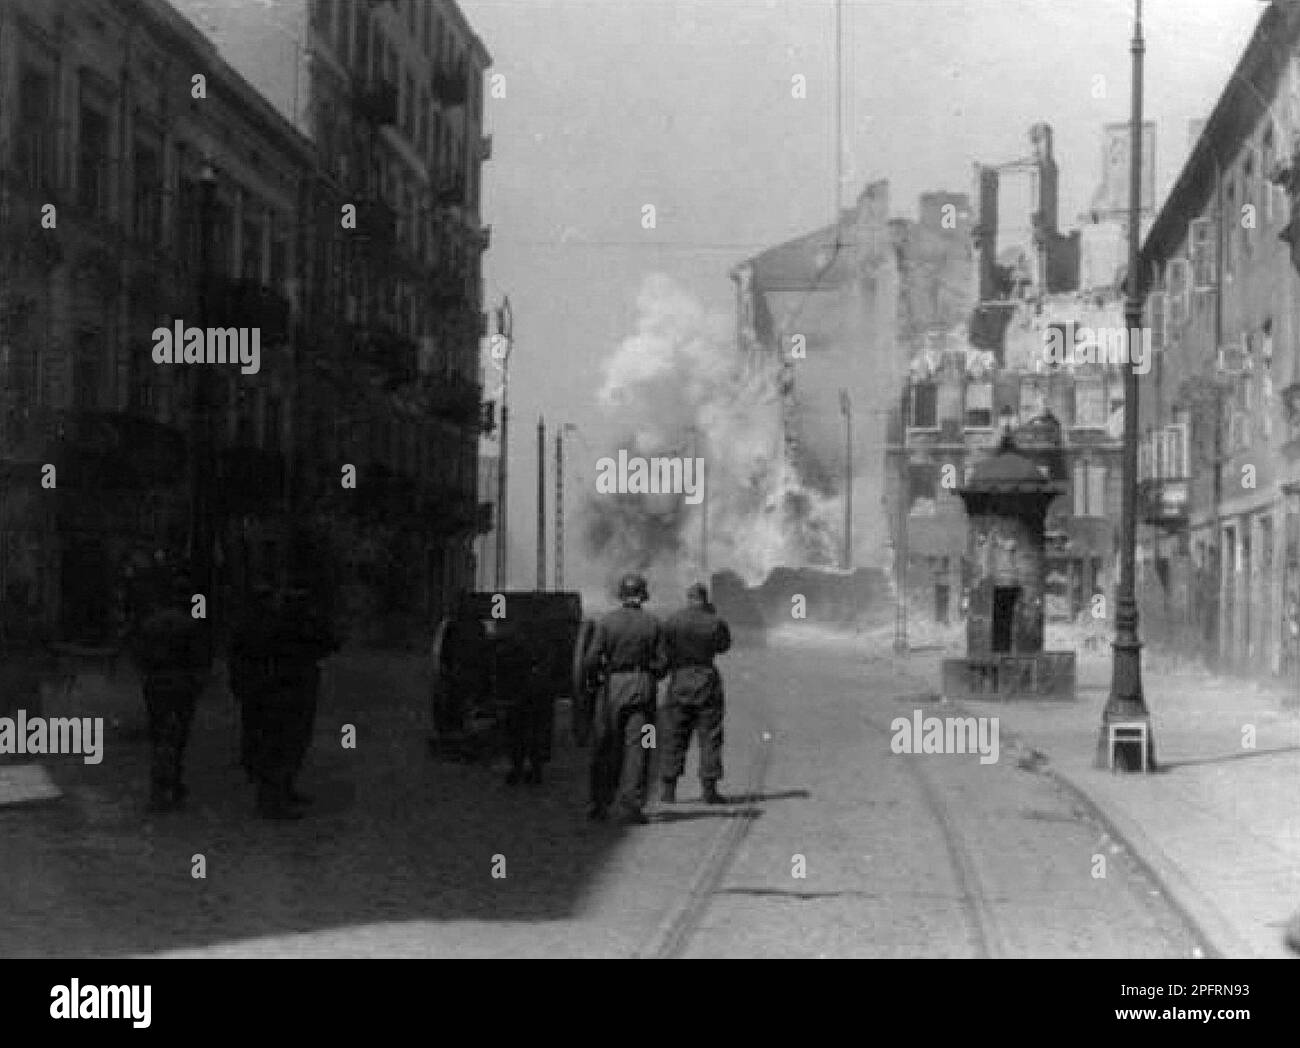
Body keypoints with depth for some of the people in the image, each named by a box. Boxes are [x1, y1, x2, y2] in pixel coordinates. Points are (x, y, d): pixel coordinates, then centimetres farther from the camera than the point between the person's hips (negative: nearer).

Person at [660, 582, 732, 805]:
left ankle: (668, 789, 9)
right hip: (707, 682, -1)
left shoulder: (671, 622, -3)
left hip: (679, 682, 1)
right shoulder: (715, 622, -5)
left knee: (676, 738, 9)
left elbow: (664, 654, -3)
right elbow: (724, 645, 12)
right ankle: (709, 789, 0)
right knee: (710, 738, 4)